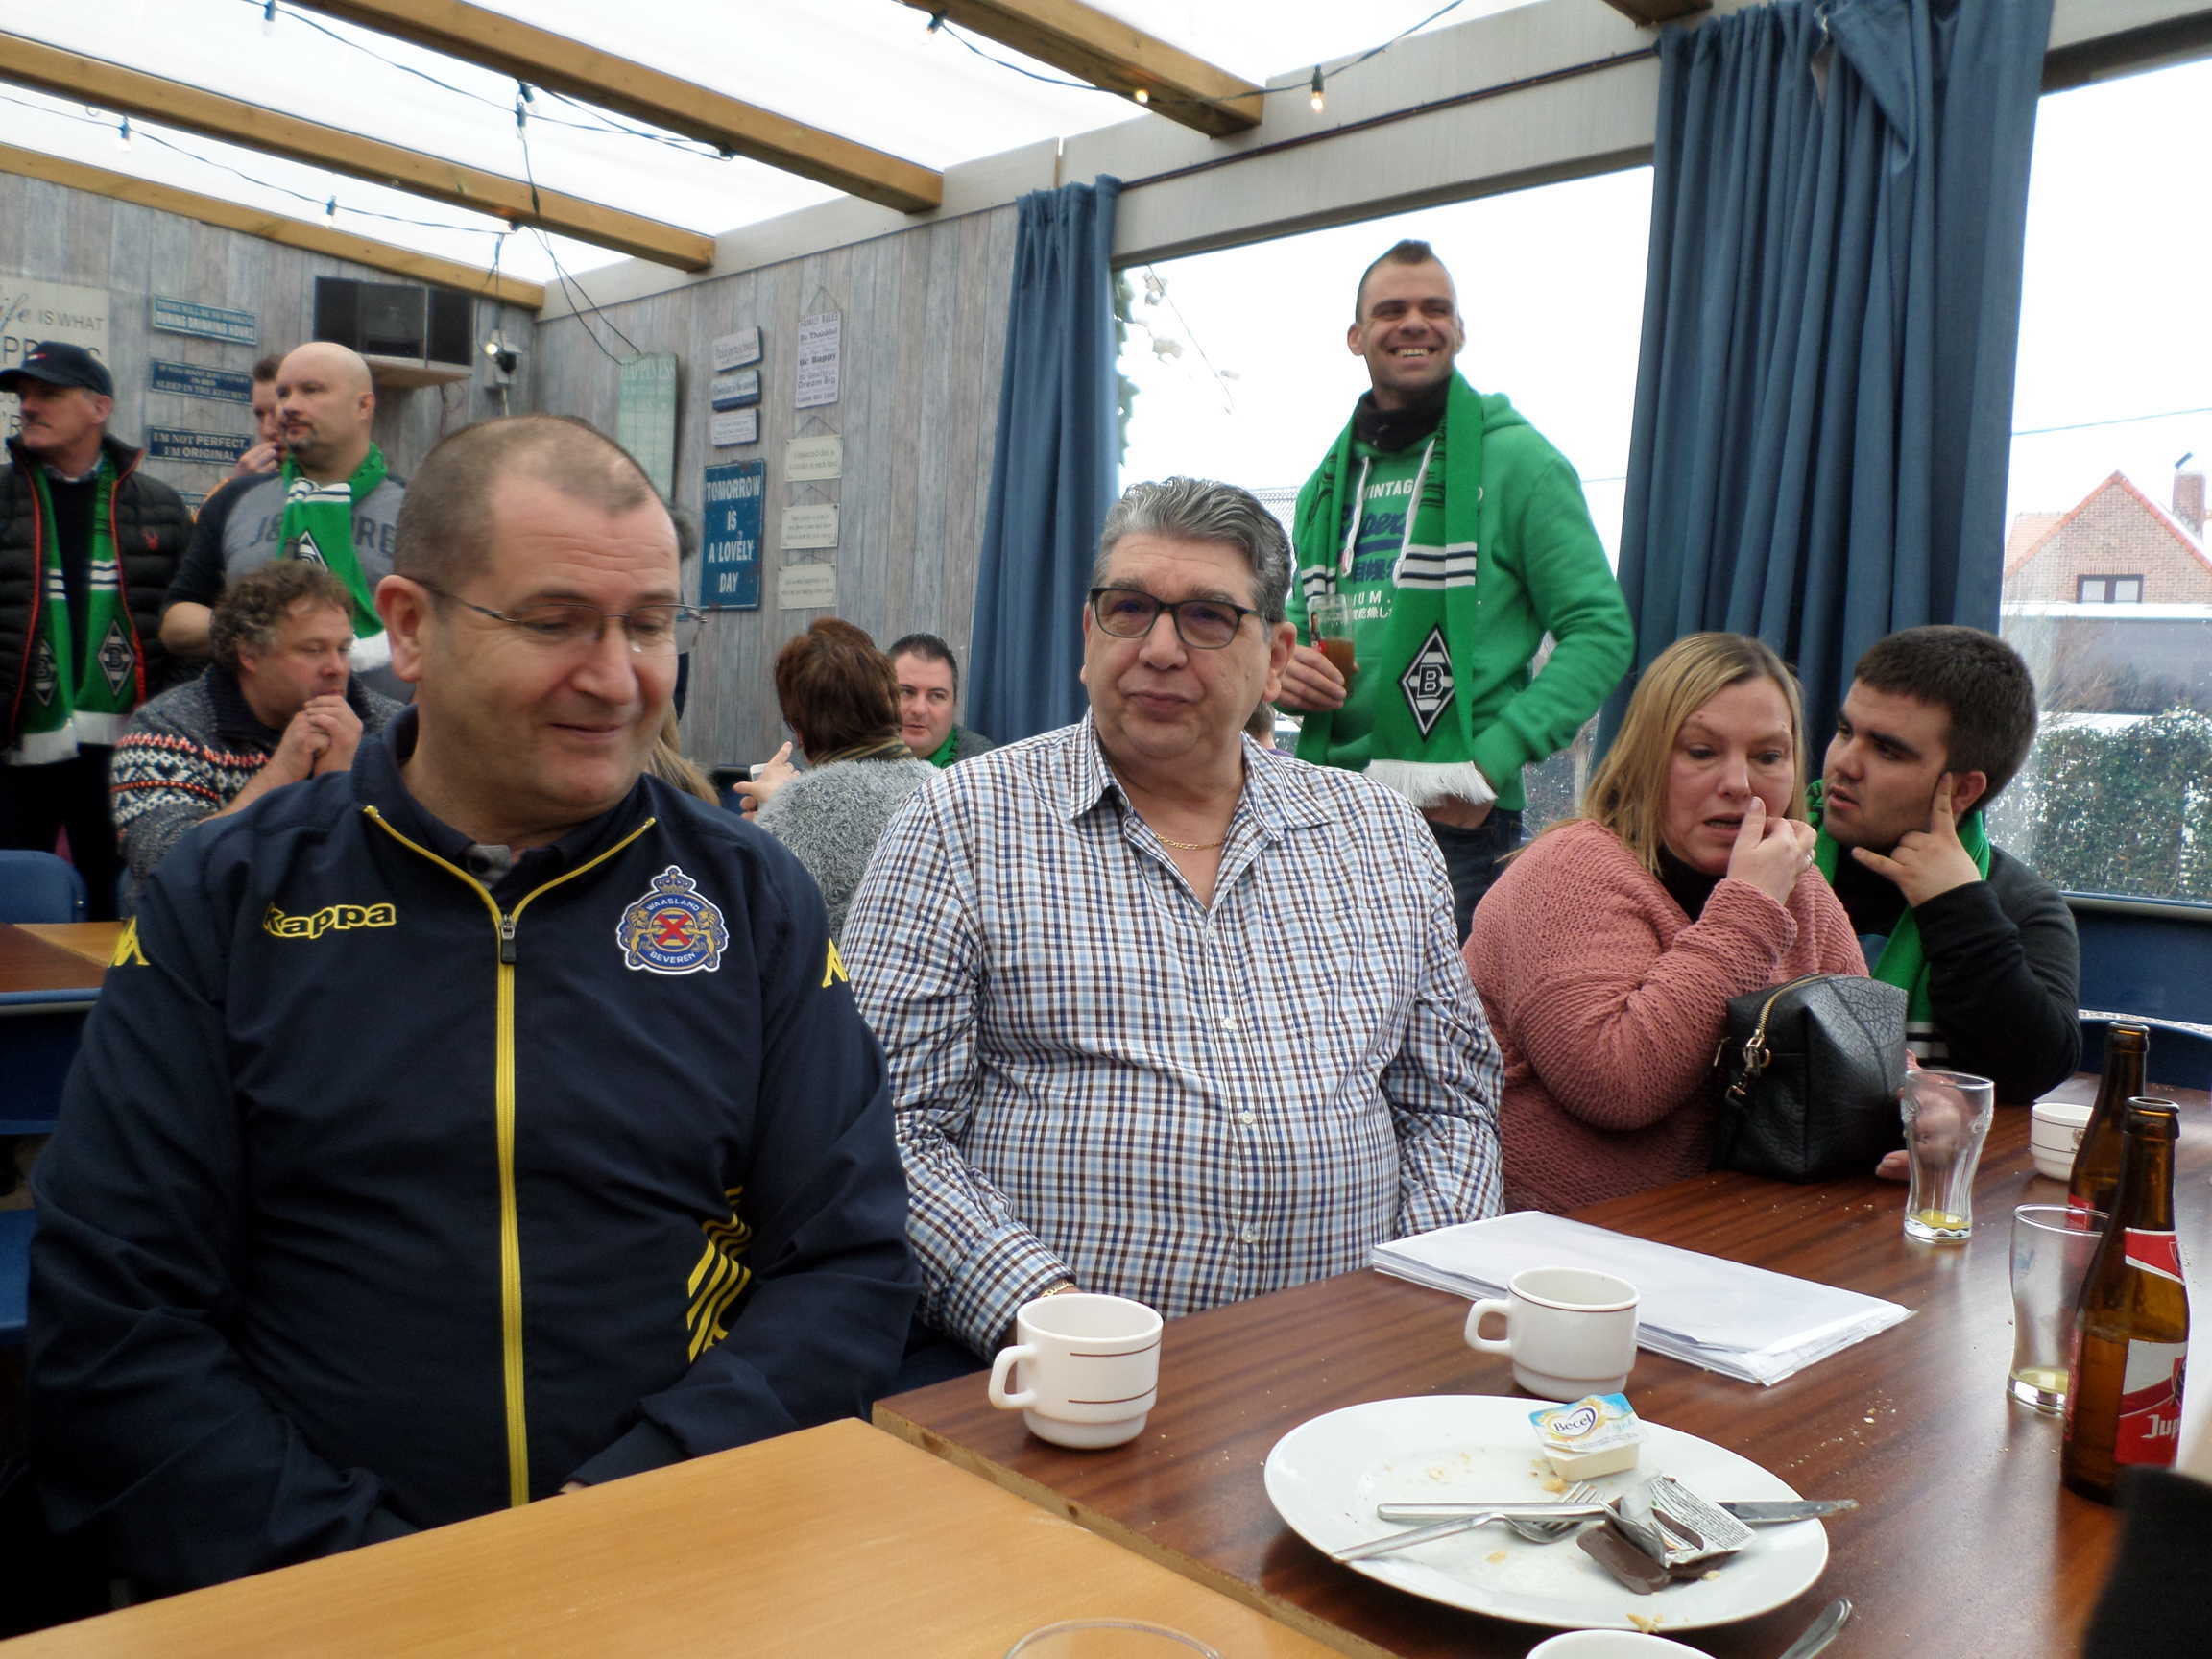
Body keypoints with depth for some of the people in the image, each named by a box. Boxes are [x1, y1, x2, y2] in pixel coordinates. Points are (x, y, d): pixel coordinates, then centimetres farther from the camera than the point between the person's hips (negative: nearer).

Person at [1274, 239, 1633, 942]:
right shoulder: (1329, 482, 16)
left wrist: (1496, 757, -18)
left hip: (1455, 815, -5)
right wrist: (1283, 668, 1)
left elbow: (1601, 630, -7)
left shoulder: (1516, 461, -2)